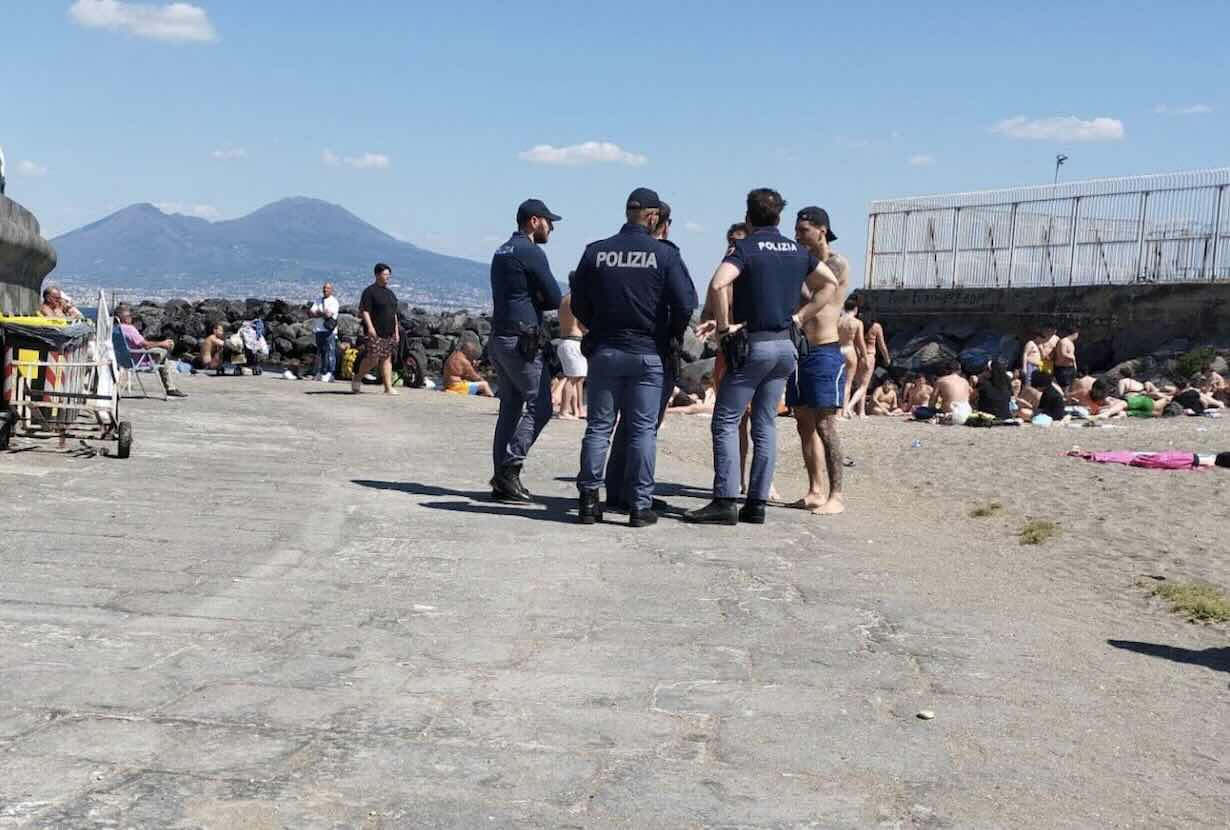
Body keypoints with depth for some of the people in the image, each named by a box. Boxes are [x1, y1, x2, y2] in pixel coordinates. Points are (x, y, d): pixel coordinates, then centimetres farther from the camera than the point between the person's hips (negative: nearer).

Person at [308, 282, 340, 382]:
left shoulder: (333, 301, 0)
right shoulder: (318, 301, 19)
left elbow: (328, 314, -14)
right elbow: (310, 313, 9)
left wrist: (317, 313, -1)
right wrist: (322, 313, -8)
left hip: (329, 330, -7)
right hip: (319, 330, 7)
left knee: (330, 352, -11)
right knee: (320, 352, 10)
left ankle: (329, 374, -13)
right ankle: (321, 373, 14)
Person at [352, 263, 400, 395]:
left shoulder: (390, 293, 18)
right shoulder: (370, 291, -5)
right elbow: (364, 310, -12)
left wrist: (397, 331, 17)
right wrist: (370, 327, -23)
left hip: (389, 333, 7)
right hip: (375, 333, -7)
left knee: (387, 359, 4)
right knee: (373, 359, -8)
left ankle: (388, 388, 2)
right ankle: (357, 379, 13)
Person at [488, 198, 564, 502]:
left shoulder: (501, 252, 18)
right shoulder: (531, 252, -11)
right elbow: (555, 299, -10)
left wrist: (531, 301, 3)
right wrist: (537, 302, 8)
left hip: (499, 339, 9)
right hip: (522, 341, -9)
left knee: (510, 408, 11)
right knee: (539, 407, -5)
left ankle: (502, 480, 10)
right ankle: (509, 468, -11)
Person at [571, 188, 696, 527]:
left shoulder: (595, 251, 0)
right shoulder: (665, 254, -7)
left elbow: (578, 304, 5)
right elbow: (686, 304, -10)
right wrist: (674, 337, 8)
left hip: (605, 351, 2)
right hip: (648, 354, -2)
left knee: (598, 427, 8)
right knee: (643, 430, 3)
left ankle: (588, 500, 6)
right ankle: (640, 505, 3)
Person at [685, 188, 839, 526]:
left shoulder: (745, 248, -9)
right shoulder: (798, 251, 10)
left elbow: (718, 285, -25)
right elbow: (830, 284, 19)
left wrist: (724, 326, -14)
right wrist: (800, 316, 13)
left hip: (752, 345, -6)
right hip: (786, 345, 6)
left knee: (725, 421, -2)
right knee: (765, 424, 10)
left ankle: (725, 501, -8)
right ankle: (757, 504, 9)